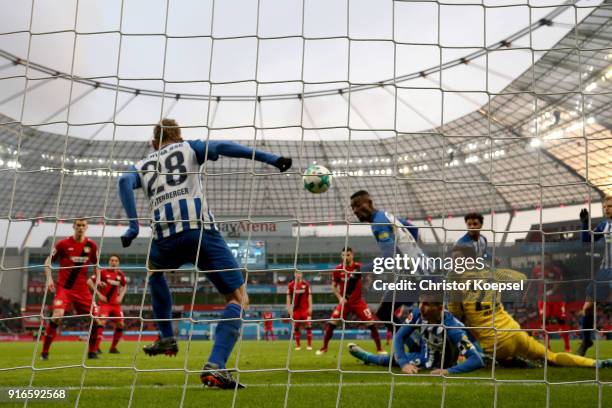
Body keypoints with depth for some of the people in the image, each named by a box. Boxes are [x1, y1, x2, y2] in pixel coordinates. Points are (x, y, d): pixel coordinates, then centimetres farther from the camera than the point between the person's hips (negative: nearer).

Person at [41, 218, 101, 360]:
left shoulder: (91, 245, 3)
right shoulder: (63, 244, -5)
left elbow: (96, 264, 17)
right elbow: (48, 261, 3)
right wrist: (49, 278, -10)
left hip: (82, 289, 3)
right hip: (64, 287, -3)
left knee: (96, 318, -3)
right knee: (57, 315, -22)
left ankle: (92, 352, 15)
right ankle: (44, 352, -7)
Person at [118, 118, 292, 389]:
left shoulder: (142, 166, 29)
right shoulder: (188, 148, 23)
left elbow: (124, 181, 5)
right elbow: (220, 147, 4)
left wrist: (133, 225, 2)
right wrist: (269, 158, -3)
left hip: (165, 237, 3)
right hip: (200, 230, -3)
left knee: (154, 269, 39)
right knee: (238, 297, 1)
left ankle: (166, 338, 35)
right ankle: (215, 367, -17)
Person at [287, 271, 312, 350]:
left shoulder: (306, 284, 0)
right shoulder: (291, 285, 3)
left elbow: (309, 296, 2)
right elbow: (289, 297, 7)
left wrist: (310, 307, -3)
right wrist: (289, 308, 2)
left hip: (305, 309, -1)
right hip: (295, 309, 1)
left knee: (308, 326, -6)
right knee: (296, 327, 4)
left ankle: (309, 344, 1)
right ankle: (297, 345, 12)